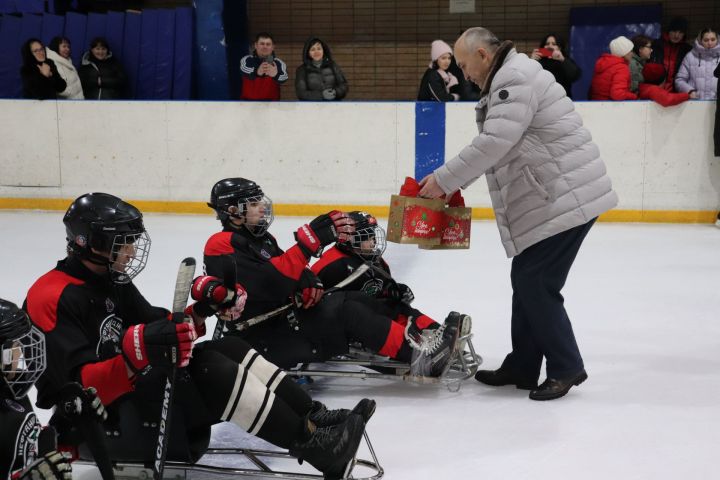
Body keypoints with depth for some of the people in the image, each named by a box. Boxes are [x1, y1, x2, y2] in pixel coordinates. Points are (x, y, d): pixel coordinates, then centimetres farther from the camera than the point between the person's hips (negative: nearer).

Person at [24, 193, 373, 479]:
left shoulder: (112, 282, 11)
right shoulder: (56, 298, -18)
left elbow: (160, 330, 10)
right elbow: (81, 386, -27)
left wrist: (199, 310, -7)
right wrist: (137, 355, -42)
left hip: (132, 394, 9)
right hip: (98, 424, -9)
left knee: (229, 350, -5)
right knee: (207, 368, -26)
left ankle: (315, 418, -11)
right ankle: (311, 443, -24)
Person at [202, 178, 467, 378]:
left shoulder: (261, 239, 16)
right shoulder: (223, 246, -15)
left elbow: (287, 271, 14)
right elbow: (271, 284, -28)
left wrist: (307, 282, -11)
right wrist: (311, 239, -33)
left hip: (283, 317, 9)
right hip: (264, 343, -9)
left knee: (356, 300, -6)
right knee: (344, 310, -22)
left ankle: (423, 340, -12)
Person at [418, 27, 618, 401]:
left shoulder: (516, 77, -15)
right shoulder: (505, 81, 19)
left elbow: (494, 143, -23)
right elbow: (490, 147, 20)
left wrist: (443, 179, -15)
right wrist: (449, 184, 11)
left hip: (567, 199, -10)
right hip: (548, 199, 10)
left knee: (535, 284, -6)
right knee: (525, 279, 13)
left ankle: (566, 368, 6)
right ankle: (522, 366, 22)